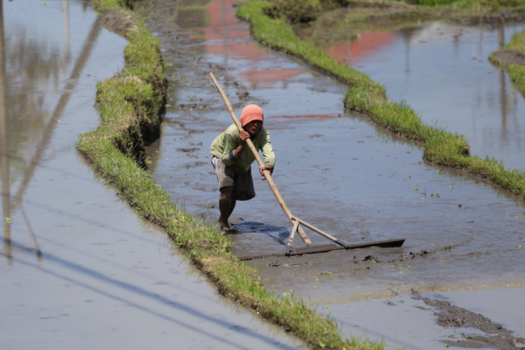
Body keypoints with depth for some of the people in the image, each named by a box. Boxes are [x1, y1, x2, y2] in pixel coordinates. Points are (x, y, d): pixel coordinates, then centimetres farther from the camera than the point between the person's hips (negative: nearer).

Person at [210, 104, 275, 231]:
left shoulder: (263, 134, -32)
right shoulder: (232, 133, -40)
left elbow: (269, 154, -48)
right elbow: (226, 160, -34)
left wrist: (268, 167, -71)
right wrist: (242, 146, -49)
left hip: (242, 162, 5)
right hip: (222, 154, -5)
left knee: (237, 193, 14)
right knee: (227, 188, -25)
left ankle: (223, 219, 41)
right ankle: (224, 223, -5)